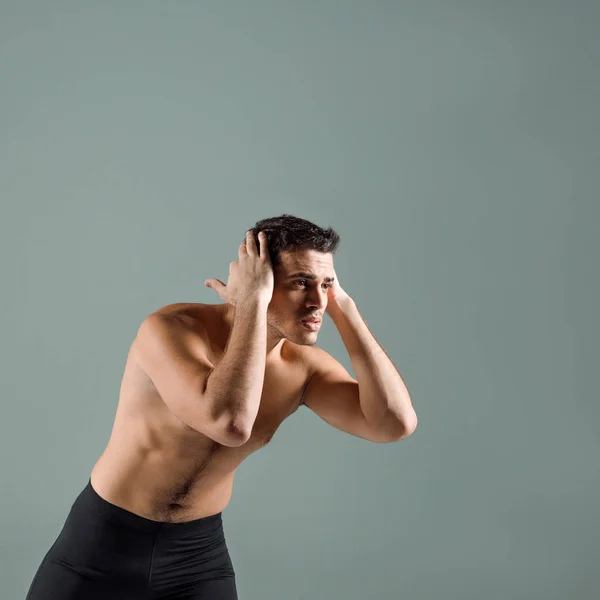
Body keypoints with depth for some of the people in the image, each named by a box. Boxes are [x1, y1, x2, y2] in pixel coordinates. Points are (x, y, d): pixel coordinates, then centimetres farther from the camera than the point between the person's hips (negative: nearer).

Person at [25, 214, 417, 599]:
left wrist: (343, 307, -20)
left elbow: (395, 423, -21)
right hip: (103, 542, -3)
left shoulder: (304, 367, -9)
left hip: (200, 552, 4)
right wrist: (251, 302, -33)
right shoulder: (172, 329, -25)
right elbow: (230, 423, -41)